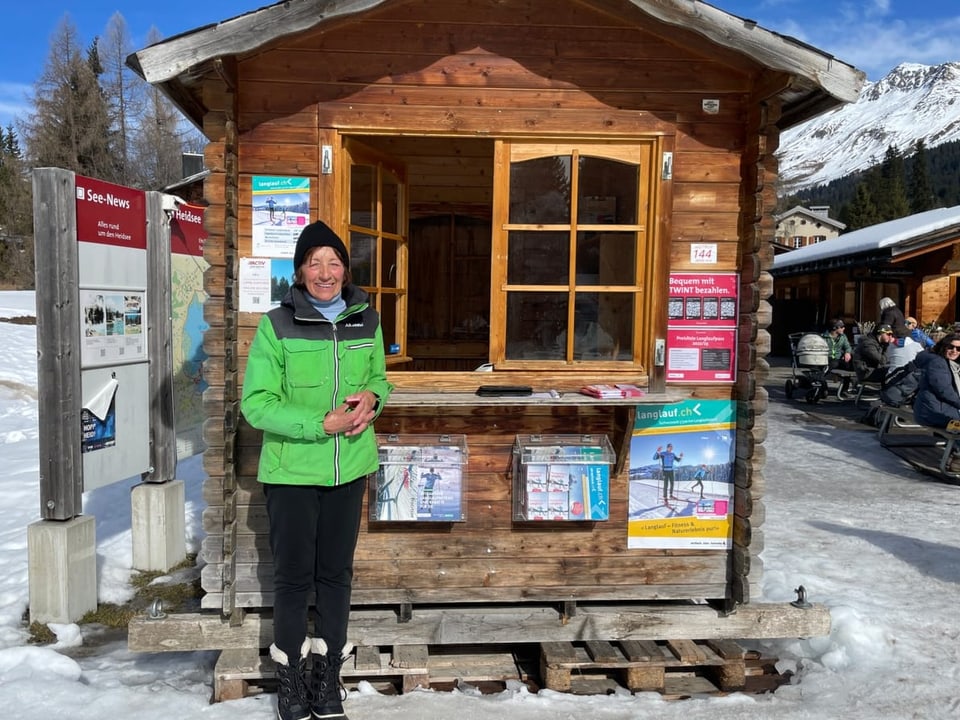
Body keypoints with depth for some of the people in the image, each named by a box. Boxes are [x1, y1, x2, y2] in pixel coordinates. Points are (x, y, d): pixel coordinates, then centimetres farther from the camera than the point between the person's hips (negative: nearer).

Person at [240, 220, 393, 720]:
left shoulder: (366, 320, 1)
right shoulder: (277, 325, -10)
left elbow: (379, 378, 15)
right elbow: (255, 403, -11)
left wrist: (371, 399, -9)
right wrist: (323, 424, -20)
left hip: (349, 468, 3)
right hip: (291, 471, -3)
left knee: (336, 573, 14)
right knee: (294, 577, 8)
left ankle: (328, 674, 30)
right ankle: (290, 678, 27)